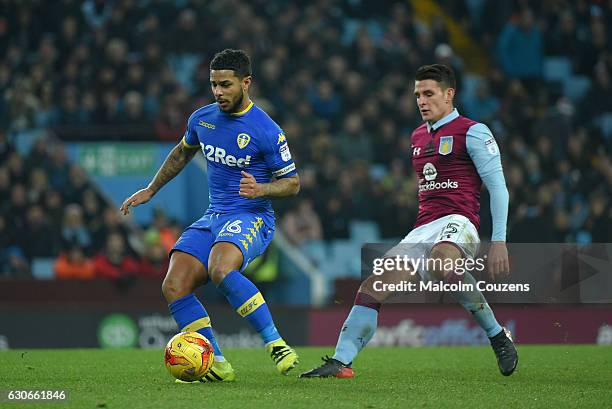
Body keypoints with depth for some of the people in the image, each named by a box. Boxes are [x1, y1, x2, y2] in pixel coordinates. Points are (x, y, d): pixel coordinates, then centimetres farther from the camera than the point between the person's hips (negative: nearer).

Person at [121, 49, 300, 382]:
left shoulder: (266, 131, -11)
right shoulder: (202, 118, 7)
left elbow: (292, 183, -4)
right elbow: (182, 153, 28)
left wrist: (261, 189, -23)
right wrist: (150, 190, 31)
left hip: (252, 217, -7)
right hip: (213, 217, 7)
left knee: (222, 270, -37)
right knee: (174, 287, -14)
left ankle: (276, 344, -30)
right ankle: (217, 365, -10)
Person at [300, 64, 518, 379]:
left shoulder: (472, 132, 0)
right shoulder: (418, 137, 22)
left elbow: (498, 186, -5)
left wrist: (499, 242, -12)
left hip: (457, 223, -7)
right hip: (423, 230, 7)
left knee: (442, 261, -41)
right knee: (372, 287, -9)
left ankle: (498, 336, -26)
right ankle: (340, 361, -10)